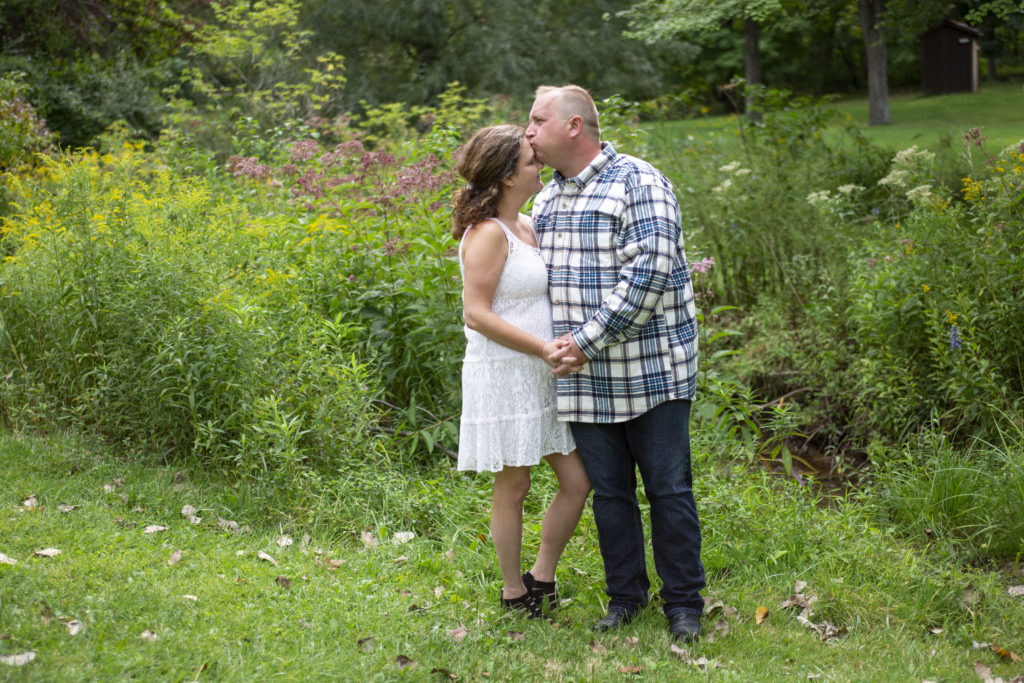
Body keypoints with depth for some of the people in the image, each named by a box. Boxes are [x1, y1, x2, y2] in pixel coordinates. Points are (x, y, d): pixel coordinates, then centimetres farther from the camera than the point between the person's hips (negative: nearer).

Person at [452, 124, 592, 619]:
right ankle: (513, 592, 21)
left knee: (577, 482, 8)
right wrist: (543, 347, -21)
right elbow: (477, 314, -19)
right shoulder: (487, 233, -14)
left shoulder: (527, 226, 12)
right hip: (503, 377, -8)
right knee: (513, 489, 5)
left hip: (541, 376, 8)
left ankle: (540, 579, 23)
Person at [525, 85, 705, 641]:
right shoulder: (546, 199, 15)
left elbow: (649, 271, -18)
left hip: (651, 371, -6)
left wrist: (589, 339, -19)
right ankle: (625, 595, 24)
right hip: (585, 380, 6)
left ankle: (683, 601, 15)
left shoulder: (638, 182, -8)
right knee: (608, 491, 11)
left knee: (669, 489, 2)